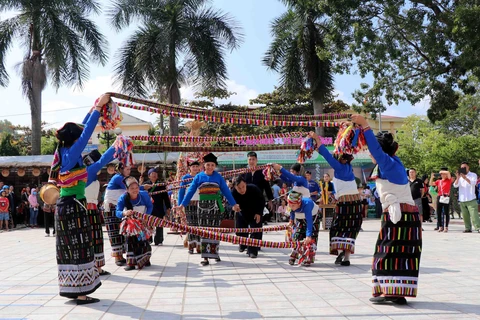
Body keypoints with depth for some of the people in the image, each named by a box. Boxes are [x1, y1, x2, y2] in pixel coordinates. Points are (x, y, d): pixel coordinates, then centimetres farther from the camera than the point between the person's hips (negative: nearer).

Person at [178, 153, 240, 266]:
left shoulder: (218, 177, 3)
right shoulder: (199, 176, 3)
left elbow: (226, 191, 6)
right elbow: (191, 191, 4)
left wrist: (234, 204, 5)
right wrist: (183, 204, 1)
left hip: (215, 206, 0)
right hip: (203, 206, 0)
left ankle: (215, 253, 17)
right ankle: (205, 257, 0)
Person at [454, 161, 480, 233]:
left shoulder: (473, 175, 3)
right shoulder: (460, 176, 13)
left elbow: (473, 183, -16)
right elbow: (455, 185, 0)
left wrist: (465, 178, -32)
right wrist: (458, 178, -19)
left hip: (471, 199, -4)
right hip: (462, 200, 4)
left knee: (474, 214, -14)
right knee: (465, 215, 7)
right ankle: (468, 228, 14)